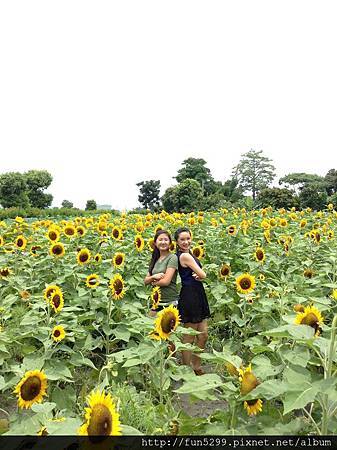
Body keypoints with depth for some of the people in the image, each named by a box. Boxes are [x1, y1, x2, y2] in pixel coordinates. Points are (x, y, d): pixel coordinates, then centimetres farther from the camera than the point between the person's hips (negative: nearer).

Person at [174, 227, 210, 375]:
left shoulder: (188, 254, 13)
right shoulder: (185, 255, -17)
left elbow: (199, 275, 8)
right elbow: (203, 275, -17)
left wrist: (197, 275, -14)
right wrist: (199, 275, 4)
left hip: (197, 296, 9)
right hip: (190, 297, -9)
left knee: (203, 335, 16)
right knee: (189, 338, 5)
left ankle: (196, 367, 30)